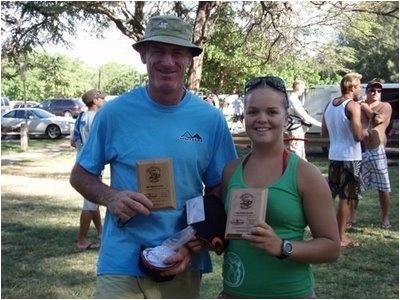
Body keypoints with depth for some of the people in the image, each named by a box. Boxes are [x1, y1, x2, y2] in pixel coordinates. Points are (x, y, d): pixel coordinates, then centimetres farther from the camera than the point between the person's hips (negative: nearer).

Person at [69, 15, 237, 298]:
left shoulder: (211, 119, -3)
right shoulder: (114, 112, -6)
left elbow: (219, 190, 4)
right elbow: (80, 175, 4)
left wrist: (195, 245, -11)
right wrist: (110, 197, -16)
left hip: (184, 265, 2)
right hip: (122, 265, -1)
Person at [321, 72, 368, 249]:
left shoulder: (329, 105, 8)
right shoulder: (353, 106, -15)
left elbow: (324, 133, 15)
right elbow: (358, 136, -21)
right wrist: (365, 133, -1)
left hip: (334, 156, 7)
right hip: (350, 158, -7)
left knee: (330, 194, 18)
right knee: (346, 198, 1)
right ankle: (341, 238, 8)